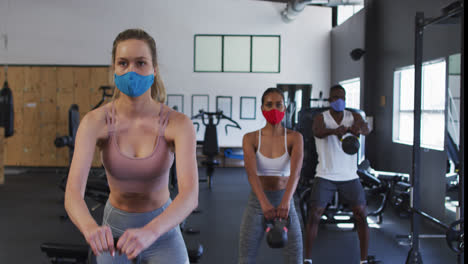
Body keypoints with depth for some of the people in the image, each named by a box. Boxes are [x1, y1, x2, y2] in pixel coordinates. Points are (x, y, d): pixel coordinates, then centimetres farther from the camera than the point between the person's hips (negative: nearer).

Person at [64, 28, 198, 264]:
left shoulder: (178, 123, -22)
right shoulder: (95, 121, -19)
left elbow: (190, 194, -33)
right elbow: (72, 193, -29)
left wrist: (149, 231, -51)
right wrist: (90, 227, -50)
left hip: (162, 228, -1)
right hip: (115, 228, 1)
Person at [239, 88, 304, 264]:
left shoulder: (294, 138, -5)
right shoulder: (250, 139, -6)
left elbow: (295, 171, -22)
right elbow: (251, 172, -22)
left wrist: (286, 201, -41)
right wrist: (264, 202, -40)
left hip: (285, 203, 0)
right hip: (257, 203, 0)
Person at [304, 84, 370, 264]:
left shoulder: (354, 117, 1)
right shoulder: (321, 118, -4)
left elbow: (366, 129, -21)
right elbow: (318, 131, -28)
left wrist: (358, 129, -48)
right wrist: (334, 130, -52)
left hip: (349, 176, 2)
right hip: (325, 176, -1)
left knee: (361, 214, -6)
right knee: (314, 214, -7)